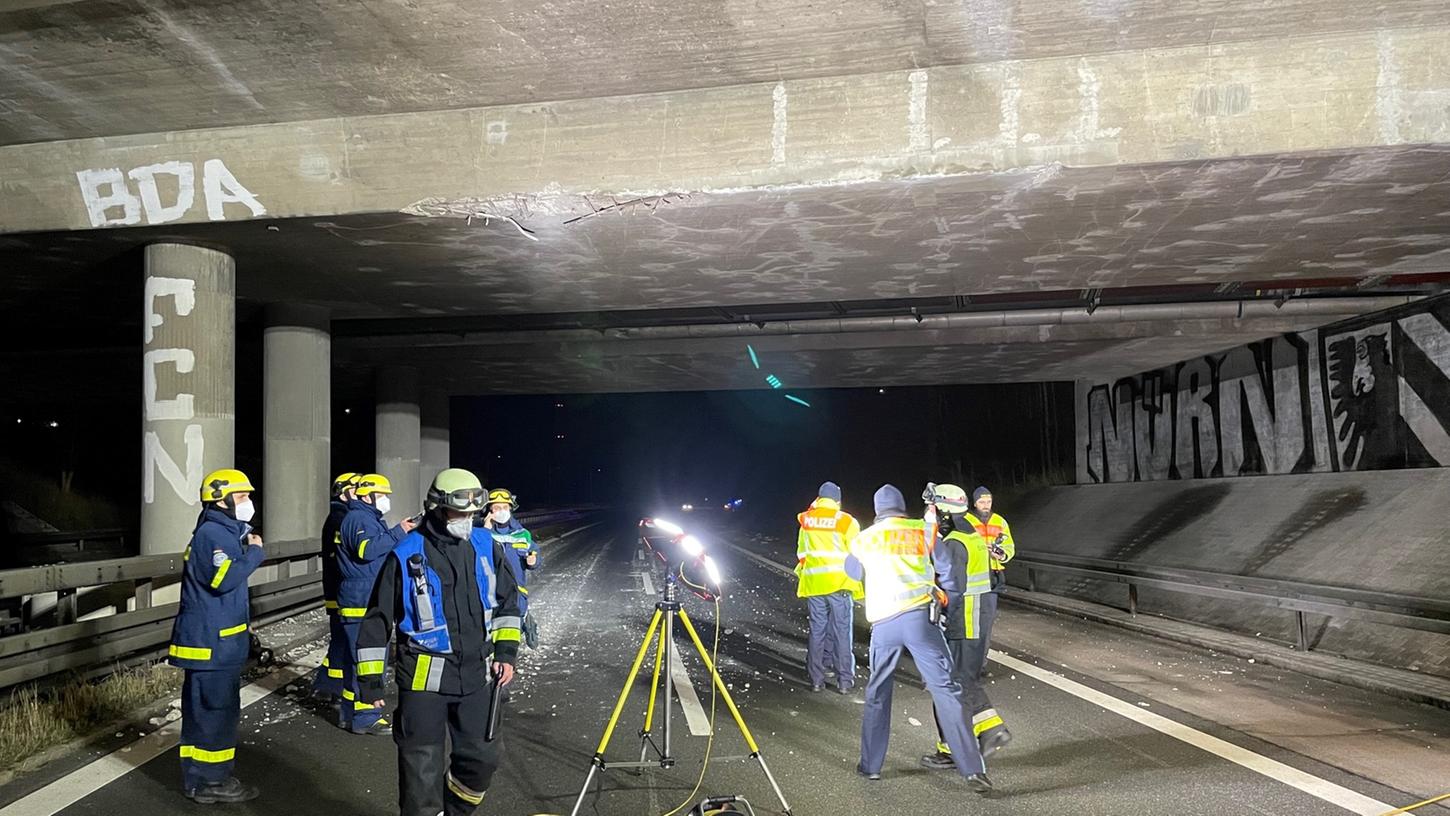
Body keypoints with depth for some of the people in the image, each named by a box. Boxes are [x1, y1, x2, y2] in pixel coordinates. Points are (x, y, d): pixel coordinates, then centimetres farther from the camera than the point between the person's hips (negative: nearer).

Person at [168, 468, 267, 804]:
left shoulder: (225, 533, 16)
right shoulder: (211, 534, -16)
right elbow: (225, 578, -29)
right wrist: (254, 552, -19)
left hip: (220, 641, 11)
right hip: (210, 643, -11)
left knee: (220, 707, 16)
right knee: (212, 709, -5)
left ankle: (213, 775, 25)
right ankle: (206, 783, 3)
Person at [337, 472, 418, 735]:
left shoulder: (372, 519, 22)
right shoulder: (358, 519, -11)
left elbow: (385, 549, 21)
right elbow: (367, 549, -26)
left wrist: (405, 531, 7)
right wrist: (398, 532, -22)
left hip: (370, 601, 11)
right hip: (362, 602, -11)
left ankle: (350, 712, 23)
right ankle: (365, 717, -5)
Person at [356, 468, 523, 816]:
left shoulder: (487, 546, 2)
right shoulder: (406, 555, -9)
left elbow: (507, 601, 14)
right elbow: (378, 618, -3)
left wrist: (506, 651, 8)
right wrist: (370, 677, -2)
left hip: (476, 674, 4)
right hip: (424, 676, -4)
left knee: (481, 757, 12)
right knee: (422, 767, 1)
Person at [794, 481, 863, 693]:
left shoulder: (806, 519, 4)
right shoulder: (846, 521, -7)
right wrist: (856, 586, 9)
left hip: (813, 584, 3)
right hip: (839, 583, -3)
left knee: (817, 630, 11)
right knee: (841, 632, 4)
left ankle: (816, 678, 14)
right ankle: (845, 680, 8)